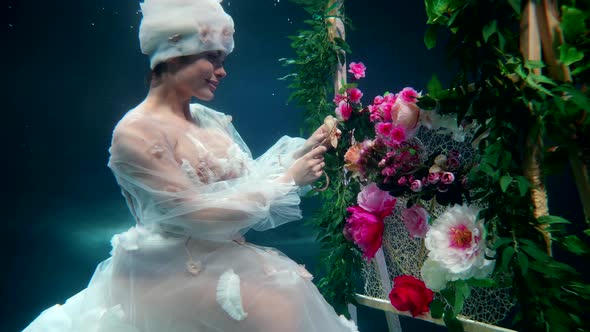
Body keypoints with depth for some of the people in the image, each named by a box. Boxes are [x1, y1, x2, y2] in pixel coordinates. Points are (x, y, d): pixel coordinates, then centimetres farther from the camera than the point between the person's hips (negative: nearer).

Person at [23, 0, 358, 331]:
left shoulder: (208, 118, 4)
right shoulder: (136, 132, -16)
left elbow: (245, 181, 4)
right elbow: (200, 215, -20)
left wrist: (300, 151, -4)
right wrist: (287, 180, -16)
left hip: (223, 255, 6)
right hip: (168, 271, -6)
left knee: (300, 291, -7)